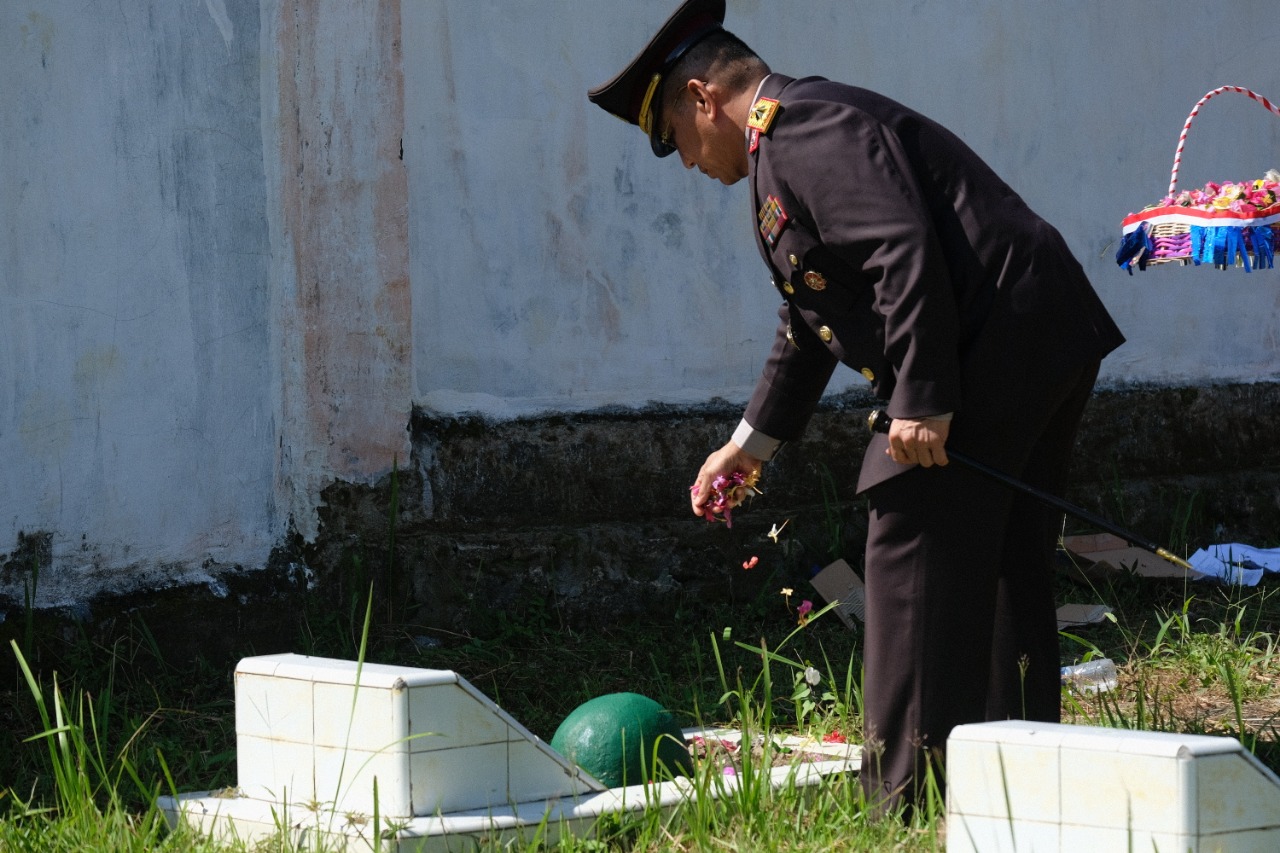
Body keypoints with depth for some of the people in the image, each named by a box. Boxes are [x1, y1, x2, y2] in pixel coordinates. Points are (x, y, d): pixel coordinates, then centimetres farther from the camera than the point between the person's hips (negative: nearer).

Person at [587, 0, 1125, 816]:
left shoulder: (801, 128, -10)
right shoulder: (793, 142, 24)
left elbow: (905, 254, -23)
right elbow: (810, 320, 33)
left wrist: (921, 399, -24)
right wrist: (753, 442, 38)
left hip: (997, 345, -11)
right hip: (1044, 351, 11)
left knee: (916, 560, -7)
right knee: (1000, 570, 15)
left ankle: (909, 803, -4)